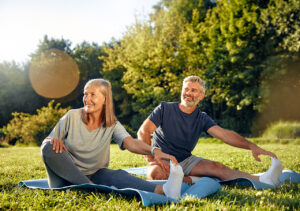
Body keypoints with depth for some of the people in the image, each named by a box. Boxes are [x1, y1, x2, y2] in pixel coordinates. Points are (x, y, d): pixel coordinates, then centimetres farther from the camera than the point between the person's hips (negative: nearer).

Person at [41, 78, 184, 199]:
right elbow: (46, 141, 1)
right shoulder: (72, 117, -6)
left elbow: (131, 143, -22)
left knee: (118, 175, -32)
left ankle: (162, 190, -59)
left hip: (94, 175, 0)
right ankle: (92, 188, -39)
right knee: (49, 148, -28)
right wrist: (55, 141, -25)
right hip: (66, 178, 0)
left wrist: (153, 151, -43)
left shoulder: (112, 125, -3)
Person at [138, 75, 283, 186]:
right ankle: (190, 181, -24)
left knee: (216, 167, -23)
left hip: (186, 161, 3)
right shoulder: (165, 109, -6)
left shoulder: (202, 119, 2)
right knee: (156, 173, -39)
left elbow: (224, 134, -13)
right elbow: (143, 131, -12)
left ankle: (261, 180, -37)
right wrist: (150, 158, -27)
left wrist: (251, 146, -29)